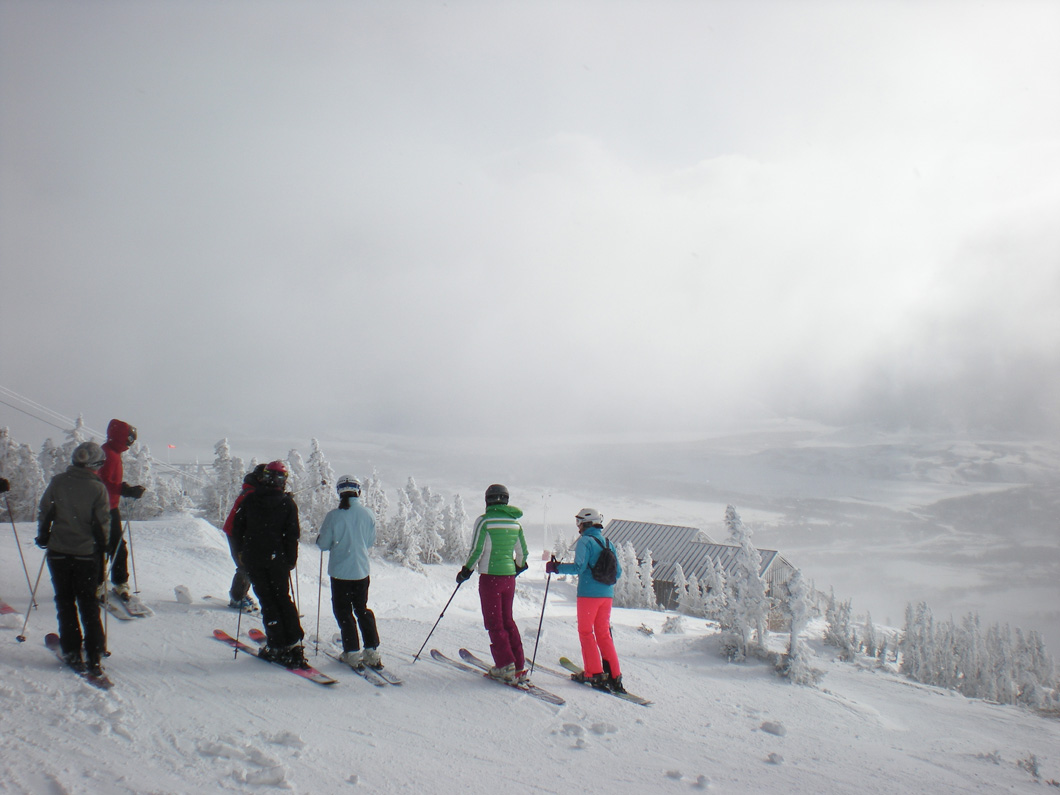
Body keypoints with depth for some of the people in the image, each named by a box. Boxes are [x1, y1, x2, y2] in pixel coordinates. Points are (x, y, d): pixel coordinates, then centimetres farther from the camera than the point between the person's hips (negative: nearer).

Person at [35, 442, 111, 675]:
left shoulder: (58, 482, -4)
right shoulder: (98, 488, -10)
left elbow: (44, 512, 3)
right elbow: (103, 523, -7)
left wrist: (43, 537, 18)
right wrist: (102, 547, 8)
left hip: (58, 552, 1)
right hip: (87, 553, -1)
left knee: (65, 603, 13)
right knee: (89, 604, 8)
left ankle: (72, 654, 12)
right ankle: (94, 658, 3)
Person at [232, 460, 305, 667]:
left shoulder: (250, 499, -1)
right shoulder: (287, 503, -4)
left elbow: (237, 527, 3)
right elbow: (292, 535, -5)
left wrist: (242, 551, 16)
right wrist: (291, 560, 5)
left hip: (253, 558, 0)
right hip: (277, 558, 0)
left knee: (267, 601, 5)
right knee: (283, 598, 13)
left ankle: (277, 645, 0)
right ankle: (292, 643, 7)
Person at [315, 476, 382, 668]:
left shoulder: (333, 516, -15)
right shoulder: (368, 515, -6)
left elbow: (323, 544, -8)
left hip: (340, 571, -3)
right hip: (362, 571, 3)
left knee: (343, 611, 9)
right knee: (362, 609, 17)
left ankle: (352, 653, 6)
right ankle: (372, 651, 12)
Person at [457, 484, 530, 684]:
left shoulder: (484, 520, -9)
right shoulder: (515, 523, 6)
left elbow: (477, 550, -12)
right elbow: (522, 552, 13)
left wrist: (466, 570, 2)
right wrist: (519, 566, 33)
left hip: (490, 576, -5)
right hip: (509, 576, 5)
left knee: (494, 622, 2)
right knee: (508, 620, 14)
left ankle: (505, 667, -3)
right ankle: (519, 667, 10)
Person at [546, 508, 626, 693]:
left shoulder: (585, 541, -7)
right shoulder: (608, 543, 13)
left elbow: (579, 567, -18)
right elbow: (618, 572, 14)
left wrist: (556, 568, -8)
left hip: (589, 593, -6)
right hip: (607, 594, 6)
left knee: (585, 631, 5)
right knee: (603, 634, 12)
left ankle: (594, 674, 0)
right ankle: (614, 676, 7)